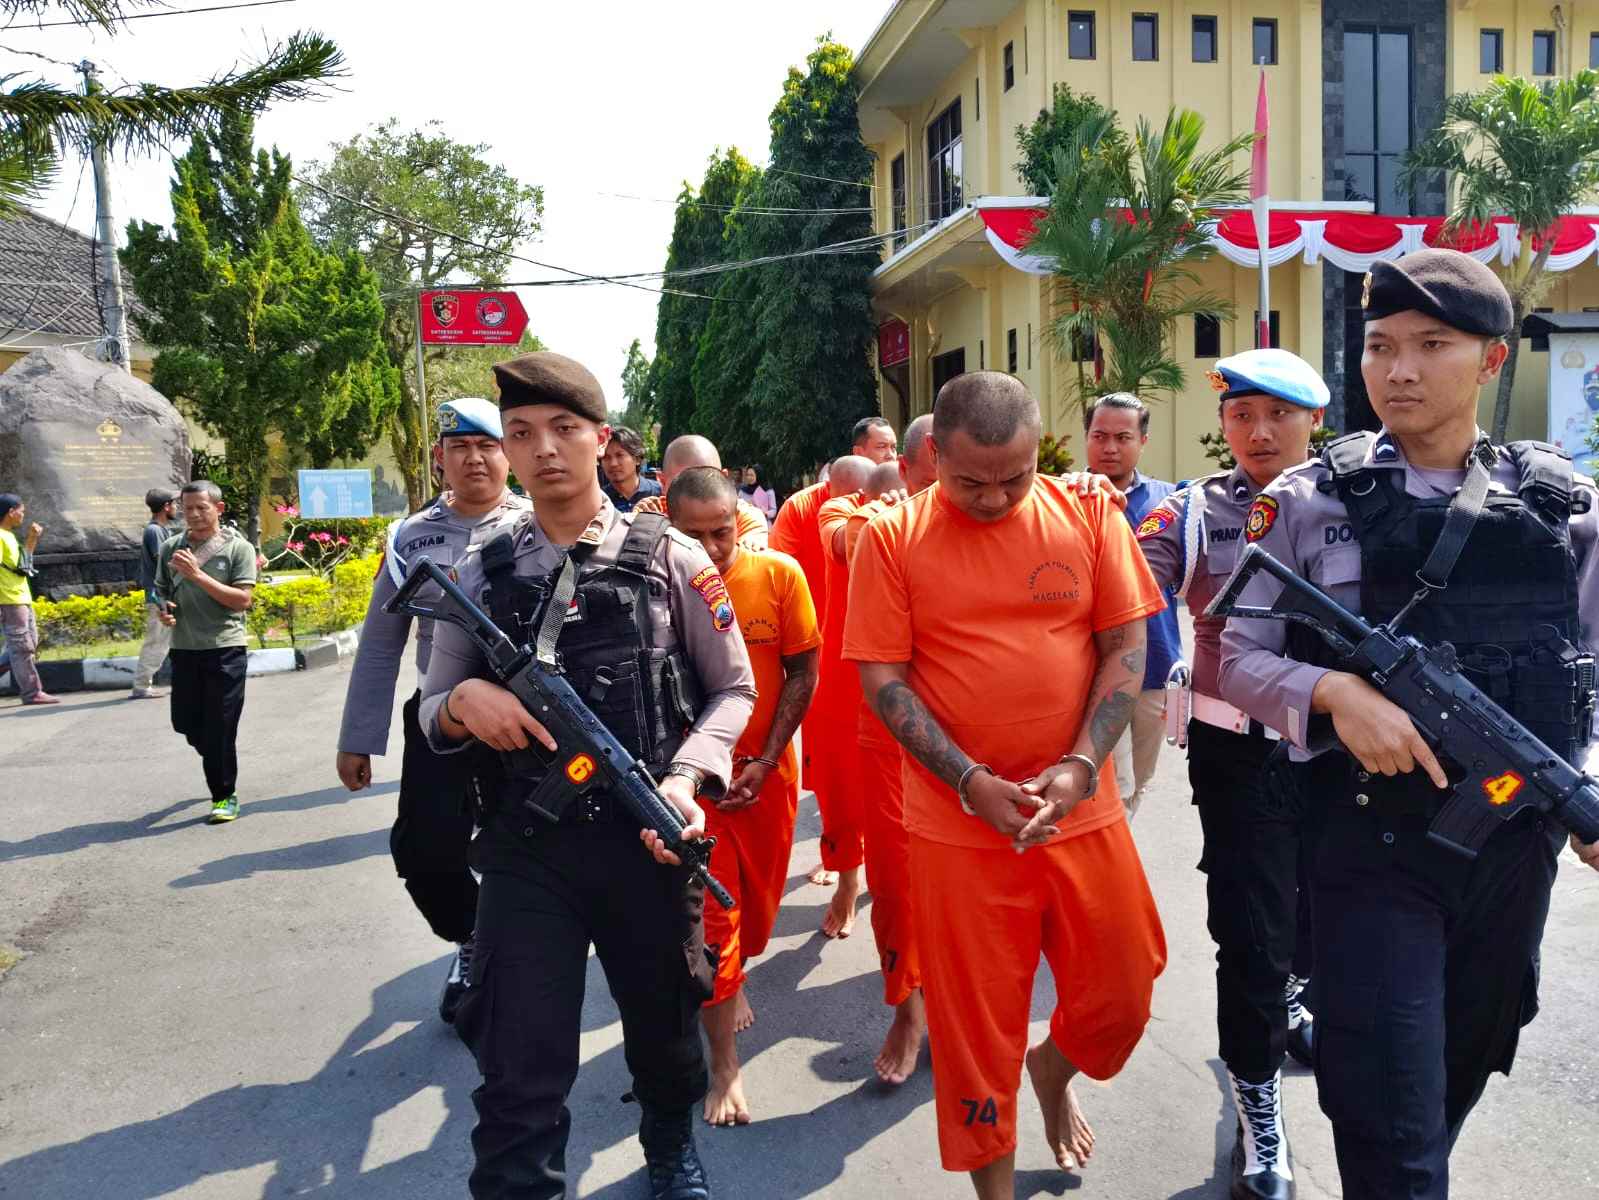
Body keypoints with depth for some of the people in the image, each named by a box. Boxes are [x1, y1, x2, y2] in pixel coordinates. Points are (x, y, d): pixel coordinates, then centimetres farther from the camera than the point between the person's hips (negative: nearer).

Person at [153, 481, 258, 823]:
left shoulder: (238, 548, -4)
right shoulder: (171, 548, 8)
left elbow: (243, 600, -13)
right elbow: (161, 592, 19)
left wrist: (197, 574, -18)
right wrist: (163, 609, -4)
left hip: (225, 648, -4)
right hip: (184, 648, 5)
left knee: (220, 727, -2)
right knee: (186, 723, 11)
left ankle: (225, 797, 12)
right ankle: (217, 761, 41)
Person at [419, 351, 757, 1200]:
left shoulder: (671, 560, -2)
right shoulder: (479, 576, 3)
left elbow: (733, 689, 2)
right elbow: (430, 709, 10)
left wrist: (688, 778, -15)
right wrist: (464, 700, -14)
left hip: (647, 837, 1)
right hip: (525, 848, 0)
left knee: (664, 1024, 22)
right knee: (521, 1072, -3)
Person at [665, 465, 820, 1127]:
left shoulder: (778, 573, -10)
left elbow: (803, 674, -3)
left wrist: (765, 761, -8)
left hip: (766, 767, 2)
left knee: (759, 902, 17)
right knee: (711, 913, 0)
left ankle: (727, 983, 49)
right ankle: (725, 1068, 14)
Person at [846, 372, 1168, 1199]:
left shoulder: (1089, 515, 0)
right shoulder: (893, 537, -5)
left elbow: (1126, 645, 1)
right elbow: (881, 677, -6)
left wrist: (1081, 765, -12)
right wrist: (971, 782, -15)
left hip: (1081, 808, 2)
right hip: (957, 821, -2)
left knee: (1121, 991, 14)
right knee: (975, 1020, 8)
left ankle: (1053, 1070, 48)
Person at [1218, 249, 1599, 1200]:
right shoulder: (1311, 503, -6)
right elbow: (1237, 657, -4)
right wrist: (1336, 691, -21)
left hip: (1518, 845, 4)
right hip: (1374, 842, -4)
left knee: (1465, 1069, 23)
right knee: (1390, 1120, -2)